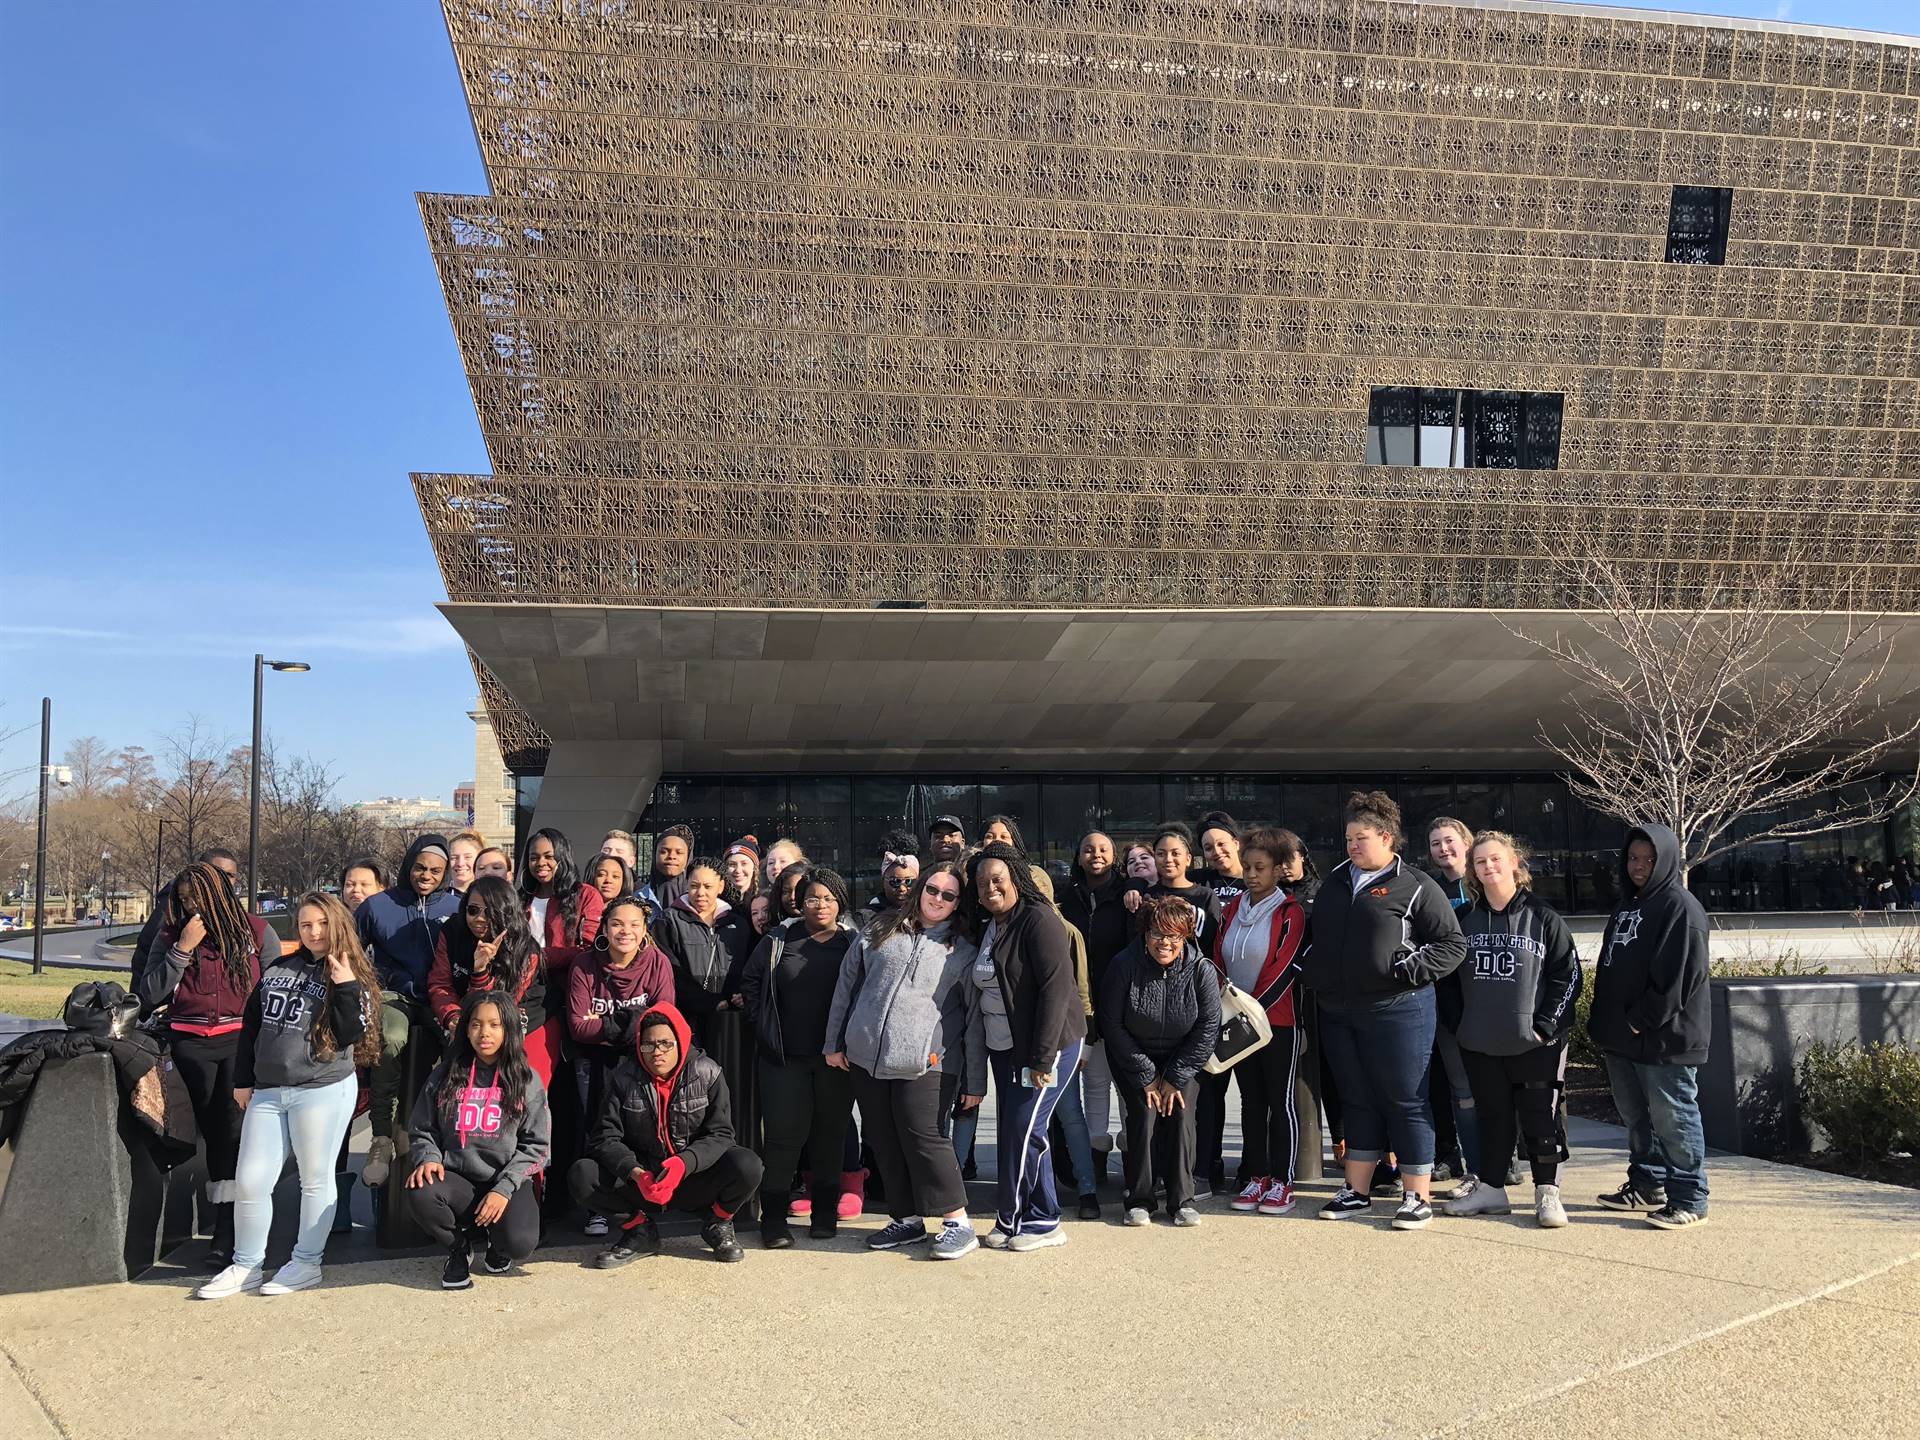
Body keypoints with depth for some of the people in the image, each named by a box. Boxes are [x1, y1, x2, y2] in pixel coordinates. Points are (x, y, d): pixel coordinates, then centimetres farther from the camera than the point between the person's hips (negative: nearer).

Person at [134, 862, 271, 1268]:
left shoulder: (255, 931, 4)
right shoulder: (170, 936, 8)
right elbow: (149, 995, -1)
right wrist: (183, 949, -9)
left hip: (241, 1039, -2)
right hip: (190, 1043, 2)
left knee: (232, 1130, -12)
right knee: (213, 1130, 5)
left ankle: (226, 1233, -10)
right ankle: (227, 1227, 13)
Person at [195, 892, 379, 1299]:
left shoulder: (352, 978, -1)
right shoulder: (276, 969, 11)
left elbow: (351, 1035, -11)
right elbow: (251, 1025, 17)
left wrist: (345, 987, -21)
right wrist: (242, 1079, 13)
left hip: (323, 1091, -5)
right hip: (266, 1091, 5)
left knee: (315, 1178, 5)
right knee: (249, 1181, 6)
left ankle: (307, 1263, 18)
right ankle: (246, 1265, 20)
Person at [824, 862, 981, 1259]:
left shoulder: (962, 951, 5)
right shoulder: (880, 932, 11)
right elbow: (847, 985, 14)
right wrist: (835, 1042, 11)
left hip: (924, 1063, -4)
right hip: (866, 1058, 4)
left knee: (922, 1137, -10)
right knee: (883, 1140, 8)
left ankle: (958, 1223, -1)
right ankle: (906, 1219, 21)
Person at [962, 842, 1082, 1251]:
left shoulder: (1039, 920, -14)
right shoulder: (987, 928, 13)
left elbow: (1056, 988, -20)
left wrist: (1042, 1058, -23)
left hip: (1046, 1045, -9)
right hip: (1004, 1048, 9)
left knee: (1023, 1131, -6)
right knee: (1014, 1132, 9)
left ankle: (1010, 1219, 9)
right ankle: (1042, 1221, 19)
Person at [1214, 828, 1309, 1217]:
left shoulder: (1290, 912, -9)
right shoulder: (1232, 909, 8)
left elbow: (1284, 968, -15)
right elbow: (1218, 962, 9)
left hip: (1279, 1021, -6)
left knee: (1280, 1101, 1)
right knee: (1251, 1100, 11)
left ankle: (1281, 1181, 7)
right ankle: (1256, 1175, 19)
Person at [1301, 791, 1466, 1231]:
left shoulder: (1415, 887, -4)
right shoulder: (1335, 881, 13)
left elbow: (1453, 943, -5)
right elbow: (1314, 933, 24)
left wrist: (1413, 970, -16)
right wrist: (1315, 972, 10)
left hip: (1397, 1010, -6)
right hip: (1337, 1013, 6)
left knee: (1405, 1101, 0)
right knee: (1357, 1100, 14)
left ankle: (1417, 1197, 9)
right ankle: (1357, 1191, 22)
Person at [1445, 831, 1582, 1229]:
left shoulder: (1542, 918, -4)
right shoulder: (1466, 919, 8)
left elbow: (1568, 976, -4)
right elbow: (1452, 976, 15)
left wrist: (1546, 1025, -10)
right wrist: (1460, 1025, 7)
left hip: (1534, 1043, -4)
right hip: (1480, 1044, 4)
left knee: (1540, 1118, 1)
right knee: (1492, 1117, 12)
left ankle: (1547, 1192, 12)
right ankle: (1490, 1188, 23)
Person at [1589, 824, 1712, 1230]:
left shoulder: (1680, 907, -10)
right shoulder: (1627, 906, 19)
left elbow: (1678, 975, -19)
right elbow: (1609, 968, 21)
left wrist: (1642, 1021, -18)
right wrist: (1604, 1023, 13)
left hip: (1664, 1039, -9)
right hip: (1622, 1037, 9)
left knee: (1673, 1117, -3)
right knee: (1635, 1116, 17)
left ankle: (1688, 1200, 5)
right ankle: (1646, 1185, 29)